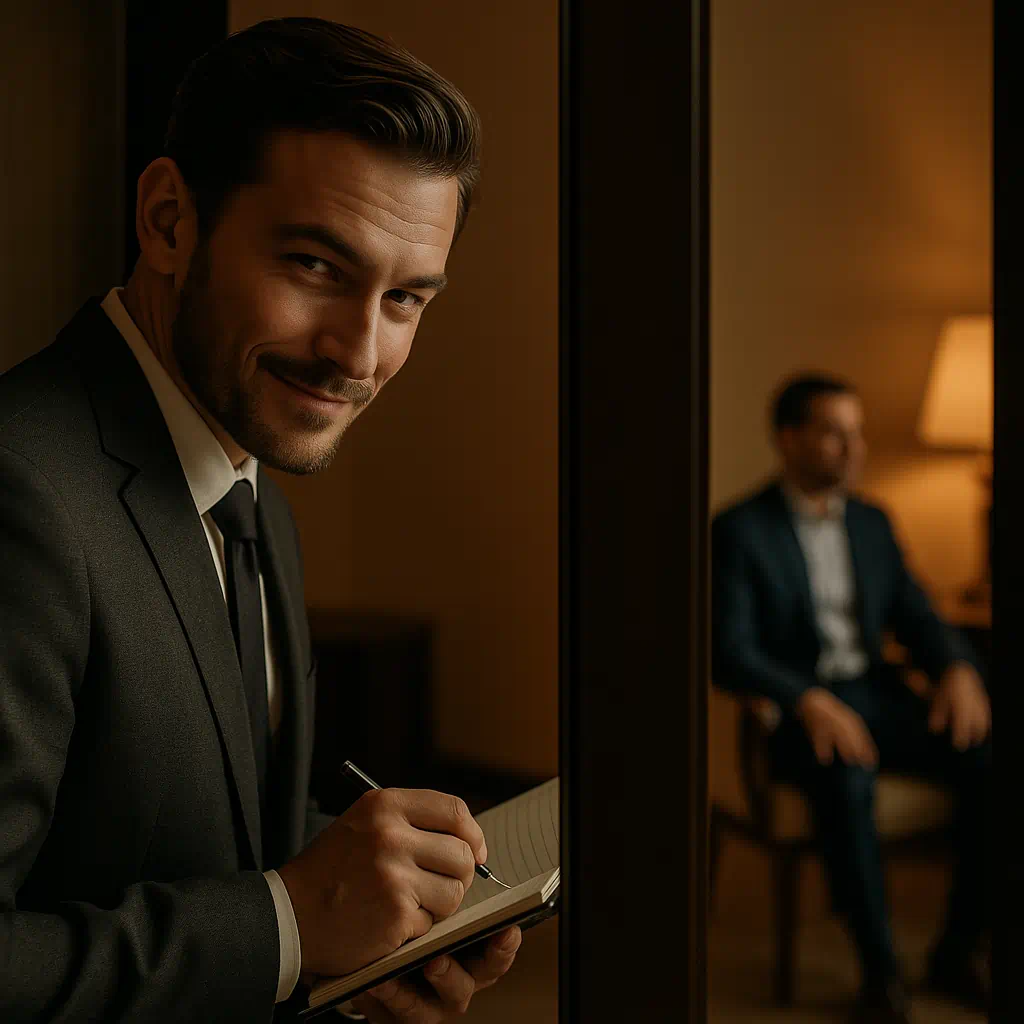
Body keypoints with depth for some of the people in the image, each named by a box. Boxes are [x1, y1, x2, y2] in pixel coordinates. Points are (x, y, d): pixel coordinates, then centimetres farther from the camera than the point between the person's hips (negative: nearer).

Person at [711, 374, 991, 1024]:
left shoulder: (872, 523, 15)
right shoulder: (740, 531, -4)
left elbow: (916, 617, 12)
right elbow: (730, 653, -13)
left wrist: (958, 668, -11)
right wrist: (810, 701, -30)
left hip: (879, 697, 6)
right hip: (797, 711, -5)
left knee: (988, 763, -20)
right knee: (847, 782, -38)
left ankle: (958, 952, -6)